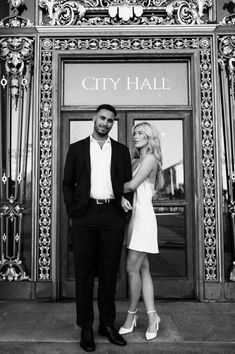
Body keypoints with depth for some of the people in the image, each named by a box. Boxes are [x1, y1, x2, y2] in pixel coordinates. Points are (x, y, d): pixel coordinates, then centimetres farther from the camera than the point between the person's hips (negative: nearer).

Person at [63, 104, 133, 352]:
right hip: (85, 216, -1)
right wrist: (72, 211, -1)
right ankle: (86, 327, 18)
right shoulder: (77, 149, 9)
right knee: (84, 273, 5)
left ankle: (107, 324, 23)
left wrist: (125, 209, 1)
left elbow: (127, 183, 13)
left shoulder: (121, 150, 12)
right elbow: (67, 183, 9)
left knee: (109, 273, 9)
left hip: (113, 216, 1)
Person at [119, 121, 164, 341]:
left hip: (143, 215, -8)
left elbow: (132, 185, -14)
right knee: (143, 269, 8)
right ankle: (152, 317, 16)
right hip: (133, 215, 8)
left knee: (132, 268, -5)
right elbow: (123, 183, 11)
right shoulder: (135, 161, 19)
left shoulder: (150, 158, -5)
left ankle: (132, 314, 13)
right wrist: (121, 197, -9)